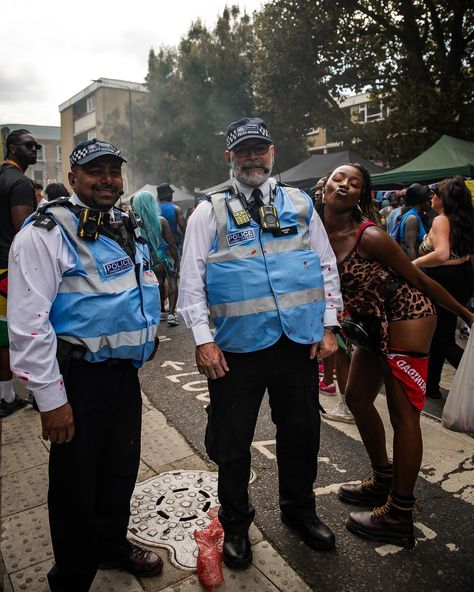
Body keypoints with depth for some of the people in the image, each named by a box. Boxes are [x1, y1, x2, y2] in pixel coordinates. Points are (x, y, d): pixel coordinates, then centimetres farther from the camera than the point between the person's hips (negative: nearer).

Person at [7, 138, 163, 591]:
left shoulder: (126, 228, 10)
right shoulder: (46, 232, -14)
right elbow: (28, 323, -19)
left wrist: (146, 334, 19)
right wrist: (51, 398, -19)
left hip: (125, 372, 7)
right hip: (80, 378, -7)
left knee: (122, 469, 22)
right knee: (76, 484, 10)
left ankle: (113, 545, 48)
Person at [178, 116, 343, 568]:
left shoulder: (301, 205, 9)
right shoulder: (209, 212, 1)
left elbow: (327, 267, 10)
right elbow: (191, 279, -2)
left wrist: (328, 326, 4)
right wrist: (202, 339, -9)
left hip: (300, 342, 3)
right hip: (237, 346, -2)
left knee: (301, 433, 17)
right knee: (232, 442, 10)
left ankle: (299, 509, 44)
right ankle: (235, 523, 36)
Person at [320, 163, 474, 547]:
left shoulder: (369, 236, -18)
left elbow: (419, 279, -10)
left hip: (407, 319, -8)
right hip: (373, 325, 8)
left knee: (403, 412, -3)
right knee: (357, 398, 14)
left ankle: (400, 517, 10)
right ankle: (383, 482, 34)